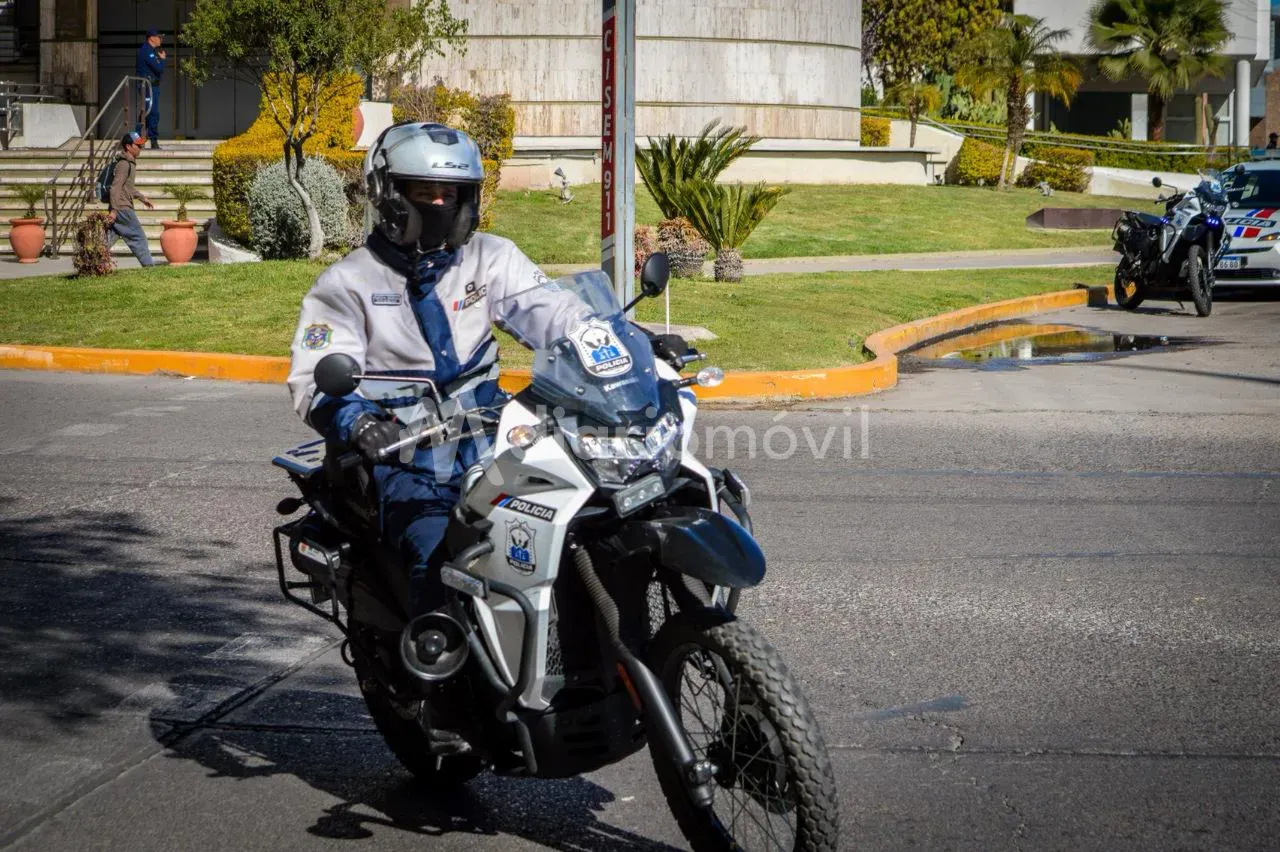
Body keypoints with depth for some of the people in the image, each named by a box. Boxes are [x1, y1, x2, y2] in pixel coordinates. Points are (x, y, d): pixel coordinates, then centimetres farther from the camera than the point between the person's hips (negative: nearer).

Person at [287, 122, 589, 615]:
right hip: (401, 454, -3)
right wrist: (357, 424, -27)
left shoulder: (490, 258, 14)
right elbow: (314, 379, -5)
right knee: (438, 557, -30)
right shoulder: (347, 283, 4)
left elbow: (552, 312, 3)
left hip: (487, 444, 4)